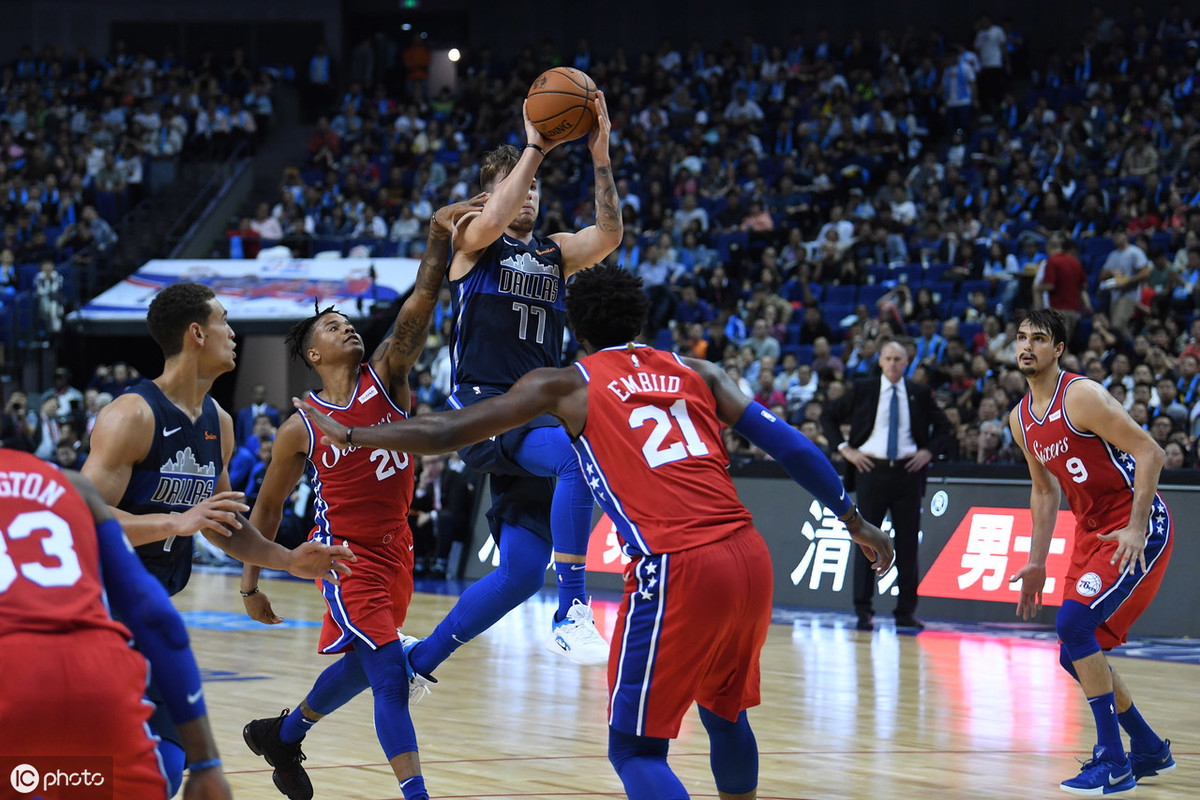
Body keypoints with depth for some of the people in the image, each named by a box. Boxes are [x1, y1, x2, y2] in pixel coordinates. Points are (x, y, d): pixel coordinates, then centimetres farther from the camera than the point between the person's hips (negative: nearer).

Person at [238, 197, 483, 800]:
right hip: (346, 553, -6)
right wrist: (250, 585, 4)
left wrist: (439, 236, -28)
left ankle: (283, 734, 45)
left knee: (364, 666, 21)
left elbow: (420, 305, -16)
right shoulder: (300, 429, -8)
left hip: (395, 547, 6)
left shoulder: (385, 378, -2)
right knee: (392, 676, -16)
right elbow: (267, 507, 3)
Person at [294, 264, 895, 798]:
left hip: (675, 569, -5)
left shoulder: (568, 386, 9)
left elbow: (449, 433, 9)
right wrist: (854, 521, 23)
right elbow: (788, 446, 13)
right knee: (724, 712, 28)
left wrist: (347, 434, 20)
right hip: (749, 556, 5)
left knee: (636, 749, 1)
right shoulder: (698, 374, 19)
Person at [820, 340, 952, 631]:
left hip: (908, 471, 1)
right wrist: (845, 448, -1)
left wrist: (928, 451, 4)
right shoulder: (863, 389, 4)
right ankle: (863, 611, 0)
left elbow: (943, 426, 19)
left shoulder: (919, 394, 8)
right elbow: (828, 416, 9)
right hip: (872, 468, -1)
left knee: (908, 542, 1)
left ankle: (906, 612, 6)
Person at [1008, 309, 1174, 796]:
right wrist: (1037, 563, 17)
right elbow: (1044, 490, 21)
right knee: (1076, 654, 8)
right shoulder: (1021, 419, 9)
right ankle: (1149, 750, 27)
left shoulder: (1081, 396, -17)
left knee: (1074, 624, -23)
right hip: (1092, 532, 9)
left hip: (1139, 530, -9)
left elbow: (1149, 452, -20)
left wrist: (1136, 529, -26)